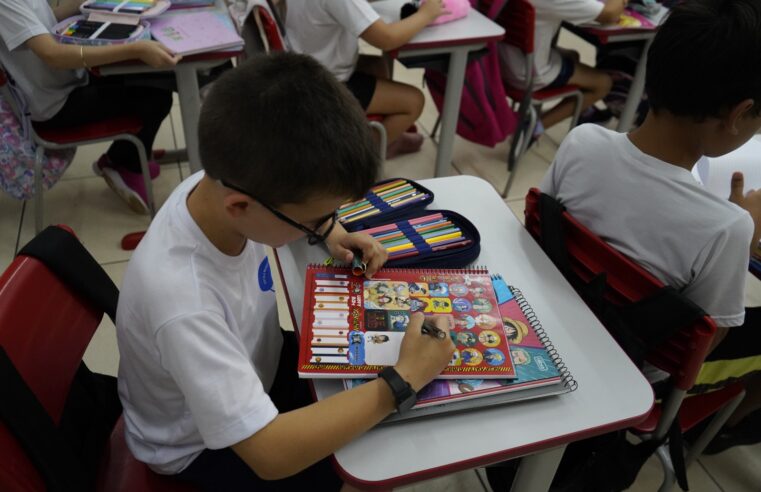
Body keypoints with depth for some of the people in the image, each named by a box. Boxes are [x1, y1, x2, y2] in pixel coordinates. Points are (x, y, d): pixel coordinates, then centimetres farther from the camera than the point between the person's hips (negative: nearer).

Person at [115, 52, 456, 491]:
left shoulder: (223, 182, -23)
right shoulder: (183, 302, -42)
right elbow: (270, 455, -37)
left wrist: (331, 232, -15)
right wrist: (404, 379, -34)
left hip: (255, 364, 6)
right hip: (200, 446, -6)